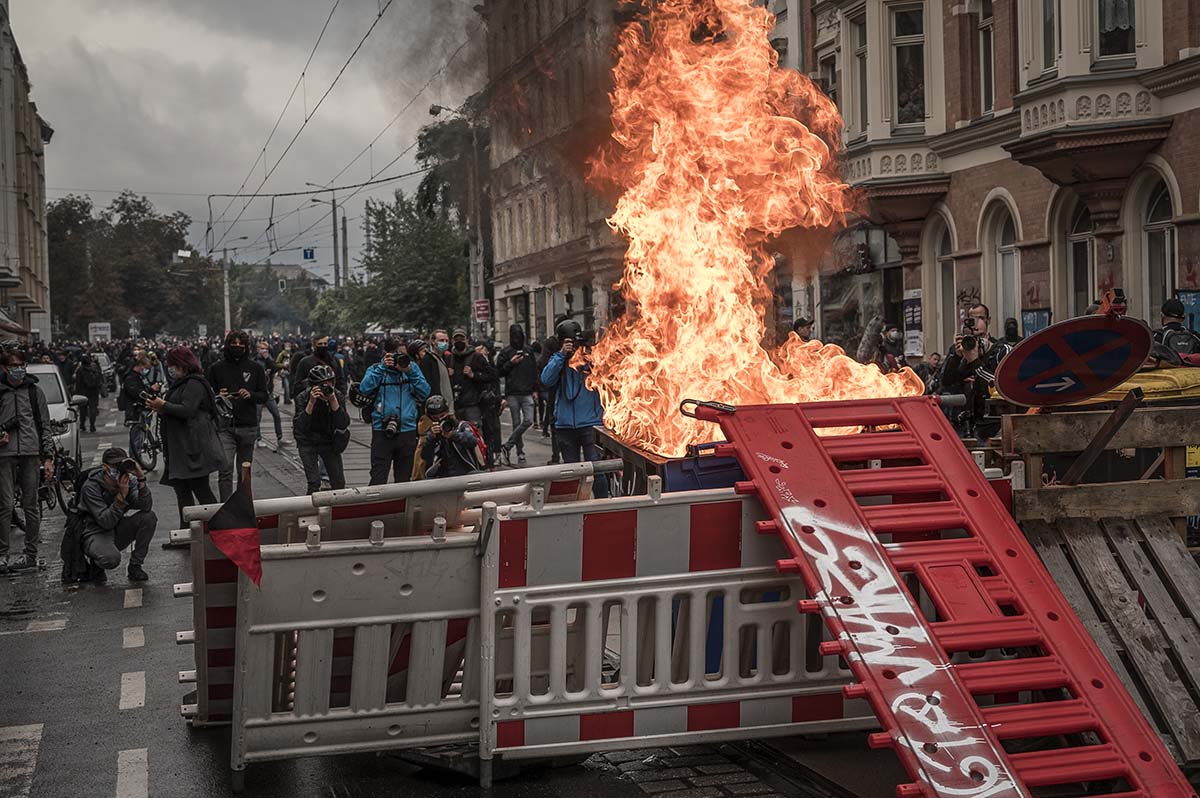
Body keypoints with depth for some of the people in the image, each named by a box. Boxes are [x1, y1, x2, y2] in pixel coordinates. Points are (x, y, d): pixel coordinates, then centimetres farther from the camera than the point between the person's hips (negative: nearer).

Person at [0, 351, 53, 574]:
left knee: (31, 505, 2)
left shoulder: (34, 391, 11)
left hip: (31, 454, 1)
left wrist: (47, 457, 5)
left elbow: (44, 426, 12)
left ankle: (31, 554, 8)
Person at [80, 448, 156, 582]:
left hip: (118, 531, 5)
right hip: (96, 533, -5)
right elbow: (105, 522, -28)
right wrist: (121, 495, -37)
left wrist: (141, 480, -32)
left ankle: (135, 565, -8)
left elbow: (145, 507, -21)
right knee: (111, 558, -37)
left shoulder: (129, 480, -9)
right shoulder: (91, 487, -21)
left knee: (149, 517, -20)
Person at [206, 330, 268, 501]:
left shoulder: (255, 368, 7)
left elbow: (264, 397, 7)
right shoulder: (216, 368, 5)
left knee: (244, 472, 10)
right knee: (225, 469, -12)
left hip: (248, 427, 2)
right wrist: (218, 397, -14)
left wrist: (251, 395, -14)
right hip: (225, 427, -2)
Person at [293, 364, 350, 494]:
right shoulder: (304, 398, -21)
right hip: (307, 442, -2)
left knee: (339, 484, -1)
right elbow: (299, 428, -32)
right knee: (314, 483, -16)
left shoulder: (338, 396, -16)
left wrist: (333, 400, -35)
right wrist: (311, 403, -40)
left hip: (329, 441, 2)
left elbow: (343, 425, -26)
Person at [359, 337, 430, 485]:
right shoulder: (376, 369, 7)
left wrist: (410, 372, -8)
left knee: (404, 477, 11)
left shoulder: (412, 367, 11)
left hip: (408, 430, 3)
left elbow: (425, 393, 1)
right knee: (378, 478, -8)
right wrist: (382, 368, -13)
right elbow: (365, 388, -11)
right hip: (382, 430, -2)